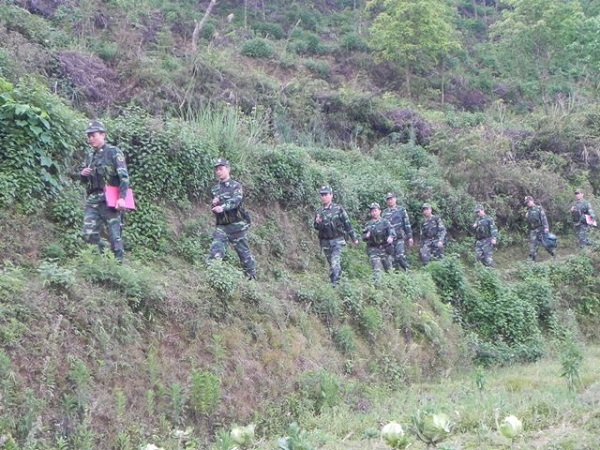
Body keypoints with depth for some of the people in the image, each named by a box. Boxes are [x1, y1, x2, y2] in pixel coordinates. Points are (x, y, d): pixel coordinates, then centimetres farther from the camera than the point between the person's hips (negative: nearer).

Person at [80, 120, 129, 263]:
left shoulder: (113, 152, -3)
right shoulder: (90, 155, 17)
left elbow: (124, 176, -12)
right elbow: (85, 180, 26)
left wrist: (122, 197, -23)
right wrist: (82, 174, 1)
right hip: (92, 200, 6)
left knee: (115, 235, -5)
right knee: (89, 234, -2)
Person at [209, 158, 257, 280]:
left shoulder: (236, 186, -2)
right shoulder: (215, 189, 15)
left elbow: (236, 200, -21)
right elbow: (213, 209, 17)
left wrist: (223, 207, -39)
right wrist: (213, 204, -7)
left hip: (237, 225, -4)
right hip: (221, 226, 4)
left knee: (244, 252, 2)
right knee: (216, 250, -15)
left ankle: (252, 277, 14)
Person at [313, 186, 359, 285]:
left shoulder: (338, 209, -3)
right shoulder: (319, 212, 7)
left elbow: (347, 224, 1)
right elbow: (316, 227, 11)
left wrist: (354, 238, 3)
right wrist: (317, 223, -13)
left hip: (337, 240, -4)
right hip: (325, 242, 4)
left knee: (335, 263, -18)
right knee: (331, 264, 11)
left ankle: (335, 283, -21)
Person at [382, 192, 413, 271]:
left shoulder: (401, 210, 5)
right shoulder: (384, 213, 12)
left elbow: (407, 224, 4)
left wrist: (410, 237, -1)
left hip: (399, 238, -3)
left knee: (400, 256, -18)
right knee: (392, 259, 2)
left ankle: (408, 270, -9)